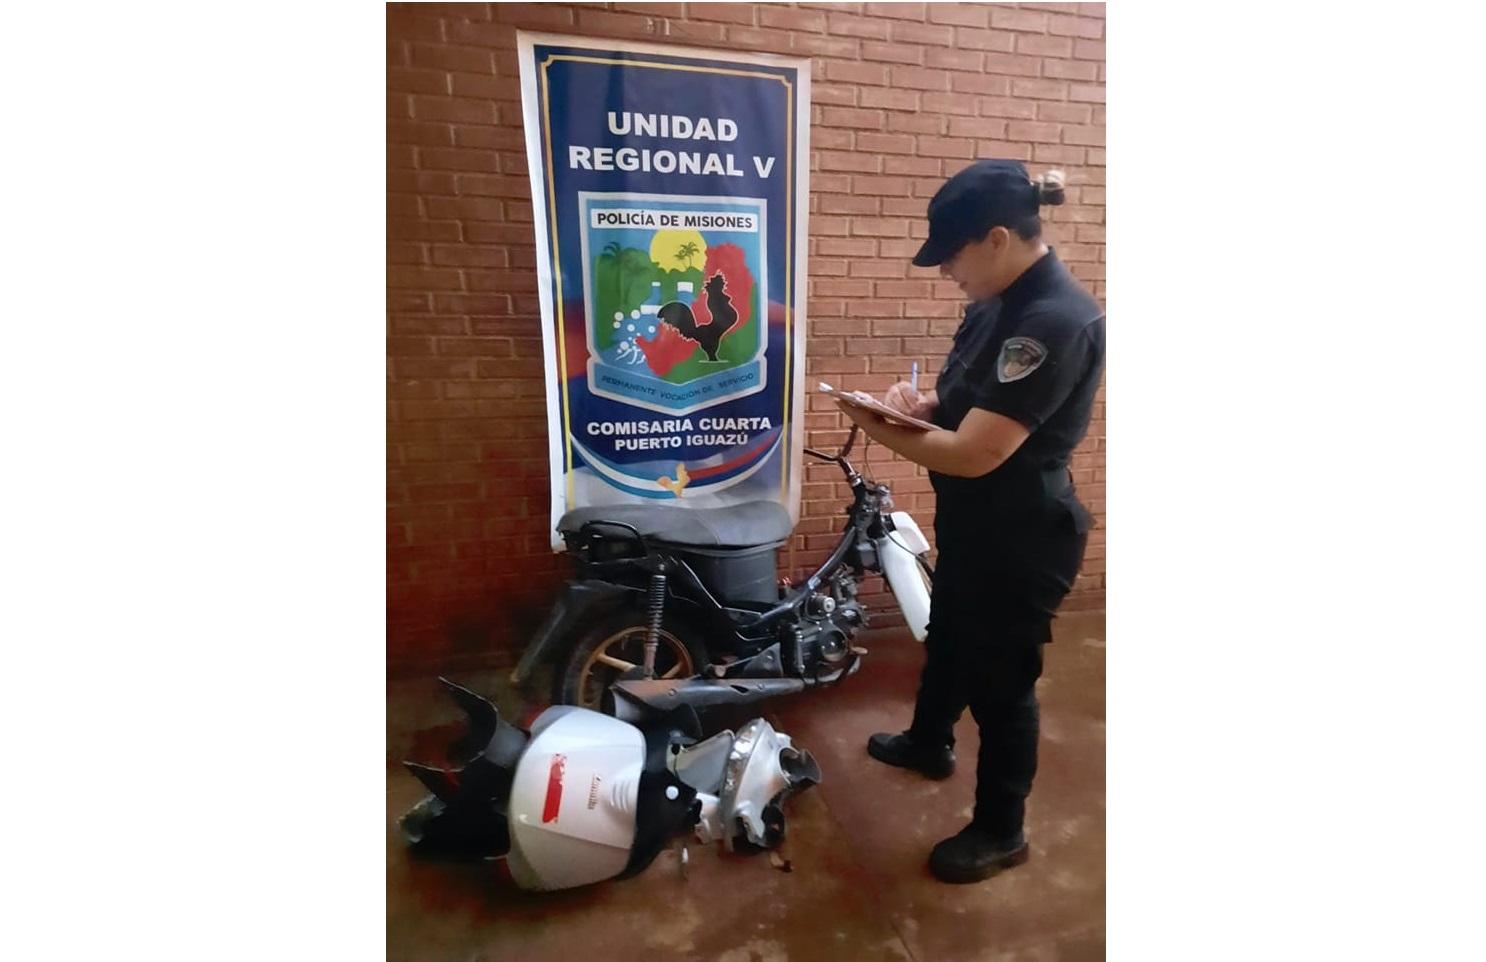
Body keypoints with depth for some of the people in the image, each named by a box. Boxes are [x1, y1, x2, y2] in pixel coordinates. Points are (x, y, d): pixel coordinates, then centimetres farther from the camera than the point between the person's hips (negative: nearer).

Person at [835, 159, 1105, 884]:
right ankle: (928, 744, 54)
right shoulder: (1000, 301, 4)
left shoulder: (1055, 321, -27)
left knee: (1000, 682, 9)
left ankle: (1000, 831, 34)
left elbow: (974, 453, -30)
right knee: (946, 641, 27)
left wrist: (878, 428, -17)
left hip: (1021, 539, -9)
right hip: (972, 525, 10)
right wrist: (919, 400, -8)